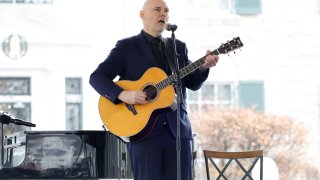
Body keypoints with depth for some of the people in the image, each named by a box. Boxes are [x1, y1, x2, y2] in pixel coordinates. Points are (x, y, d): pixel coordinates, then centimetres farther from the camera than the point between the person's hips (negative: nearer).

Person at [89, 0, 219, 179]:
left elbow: (193, 83, 11)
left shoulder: (179, 47, 18)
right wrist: (123, 95, -18)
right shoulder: (127, 47, 4)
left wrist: (203, 67, -10)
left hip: (177, 129, 4)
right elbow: (97, 77, -2)